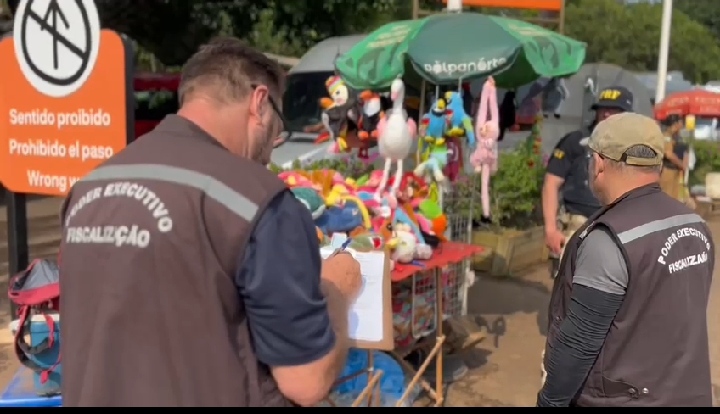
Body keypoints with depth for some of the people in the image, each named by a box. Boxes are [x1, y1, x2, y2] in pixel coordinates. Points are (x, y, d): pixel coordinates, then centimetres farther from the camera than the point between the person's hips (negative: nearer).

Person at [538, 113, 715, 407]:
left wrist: (551, 399, -12)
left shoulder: (610, 239, -24)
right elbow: (683, 319, 11)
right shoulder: (695, 225, 1)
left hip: (621, 400, -7)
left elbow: (580, 339, -23)